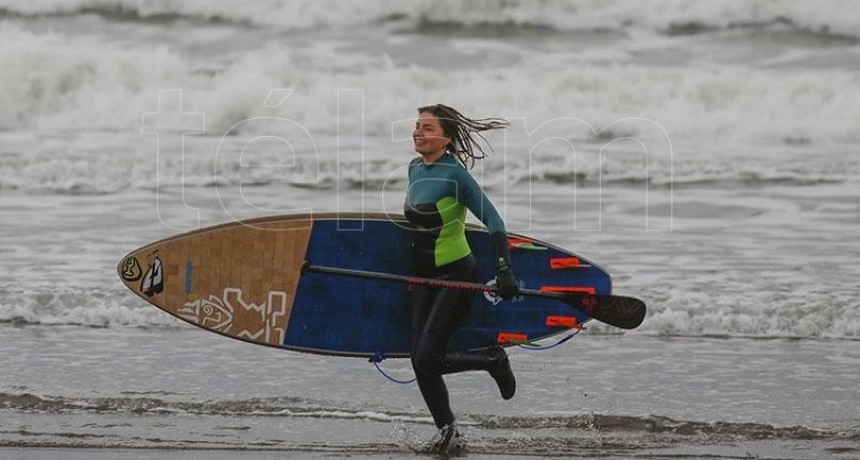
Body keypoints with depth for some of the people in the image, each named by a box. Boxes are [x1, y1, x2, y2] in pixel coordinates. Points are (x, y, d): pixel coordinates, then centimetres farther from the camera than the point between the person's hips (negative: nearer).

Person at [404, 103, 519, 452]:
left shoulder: (454, 173, -17)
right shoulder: (415, 169, 6)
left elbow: (493, 221, -18)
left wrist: (504, 272, -25)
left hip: (457, 277, -8)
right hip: (425, 278, 8)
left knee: (427, 359, -14)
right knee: (420, 362, 3)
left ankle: (494, 360, 9)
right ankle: (446, 429, 19)